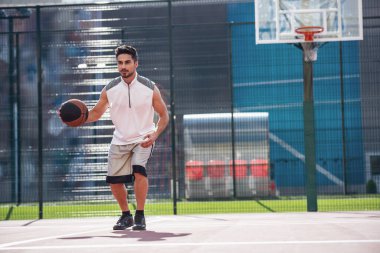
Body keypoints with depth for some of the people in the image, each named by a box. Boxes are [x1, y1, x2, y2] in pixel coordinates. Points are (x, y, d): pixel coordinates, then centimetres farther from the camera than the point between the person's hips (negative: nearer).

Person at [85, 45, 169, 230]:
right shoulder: (110, 89, -4)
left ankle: (140, 216, -15)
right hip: (119, 140, 3)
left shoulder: (149, 88, -10)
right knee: (114, 181, 0)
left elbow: (164, 114, -1)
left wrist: (155, 134, -18)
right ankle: (126, 216, 25)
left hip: (143, 139, -3)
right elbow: (96, 113, 8)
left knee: (139, 169, -28)